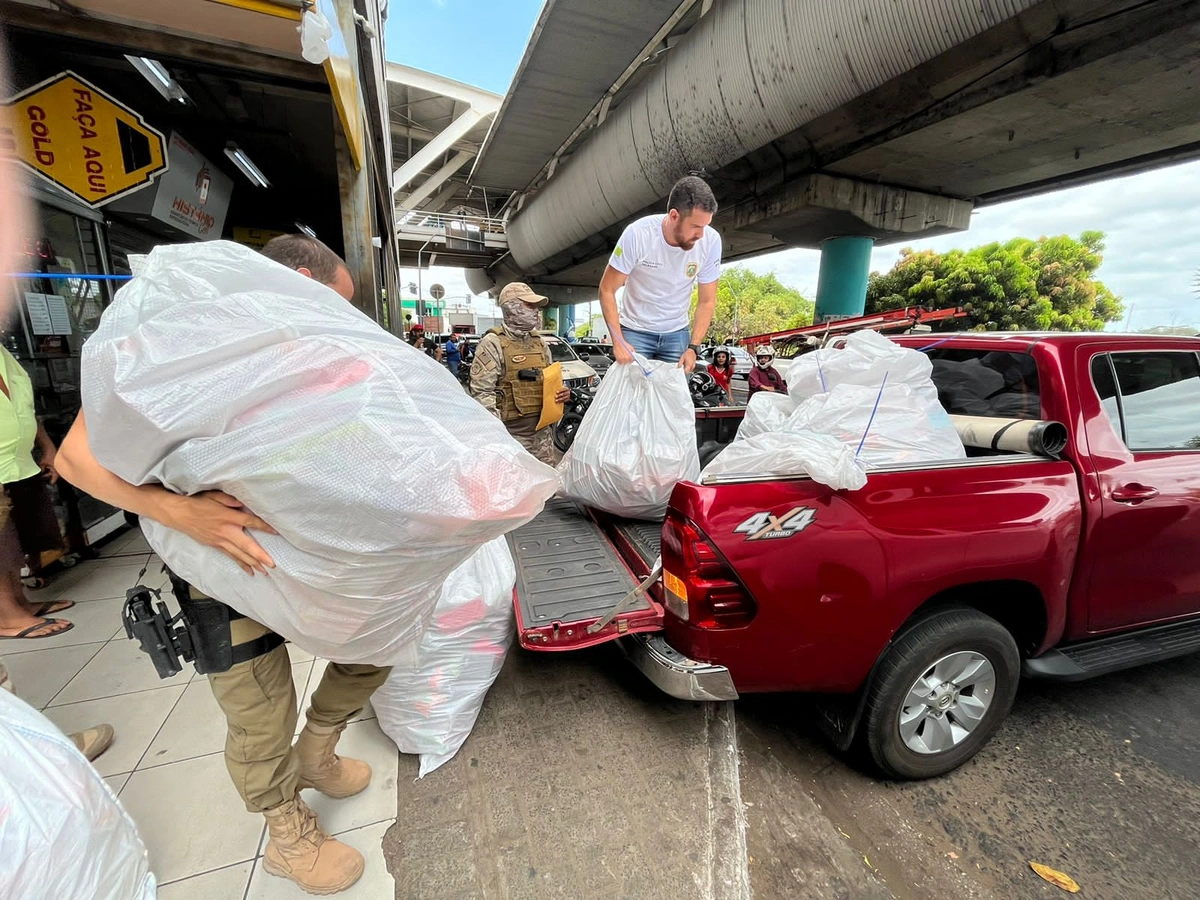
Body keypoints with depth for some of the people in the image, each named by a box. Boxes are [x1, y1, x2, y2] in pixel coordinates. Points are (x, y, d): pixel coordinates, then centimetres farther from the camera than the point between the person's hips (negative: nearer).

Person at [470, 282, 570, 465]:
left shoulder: (541, 342, 14)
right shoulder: (493, 344, -8)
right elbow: (482, 392, -14)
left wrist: (561, 392, 2)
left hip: (542, 429, 7)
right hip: (511, 432, -7)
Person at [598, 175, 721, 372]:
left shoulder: (711, 241, -14)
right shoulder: (637, 234, -21)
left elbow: (707, 301, -3)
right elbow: (607, 290, -13)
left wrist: (693, 347, -14)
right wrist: (618, 341, -23)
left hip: (677, 334, 3)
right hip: (635, 331, -2)